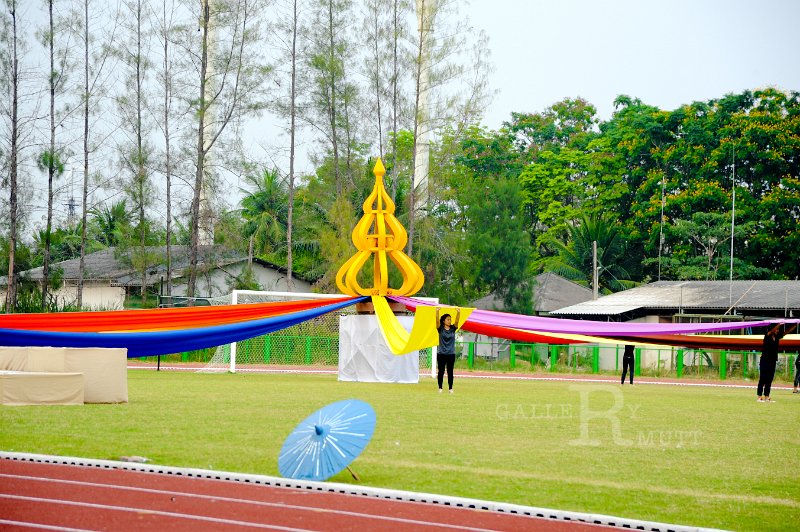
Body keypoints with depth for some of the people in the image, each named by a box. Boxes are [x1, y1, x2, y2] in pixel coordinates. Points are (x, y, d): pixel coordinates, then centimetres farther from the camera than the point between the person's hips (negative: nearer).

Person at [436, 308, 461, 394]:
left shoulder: (453, 328, 4)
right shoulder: (440, 329, -2)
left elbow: (457, 320, -11)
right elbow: (437, 320, -16)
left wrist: (458, 312, -28)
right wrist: (437, 312, -33)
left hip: (451, 354, 2)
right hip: (441, 354, -2)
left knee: (450, 372, 4)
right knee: (441, 371, 3)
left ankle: (450, 388, 9)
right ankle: (440, 388, 11)